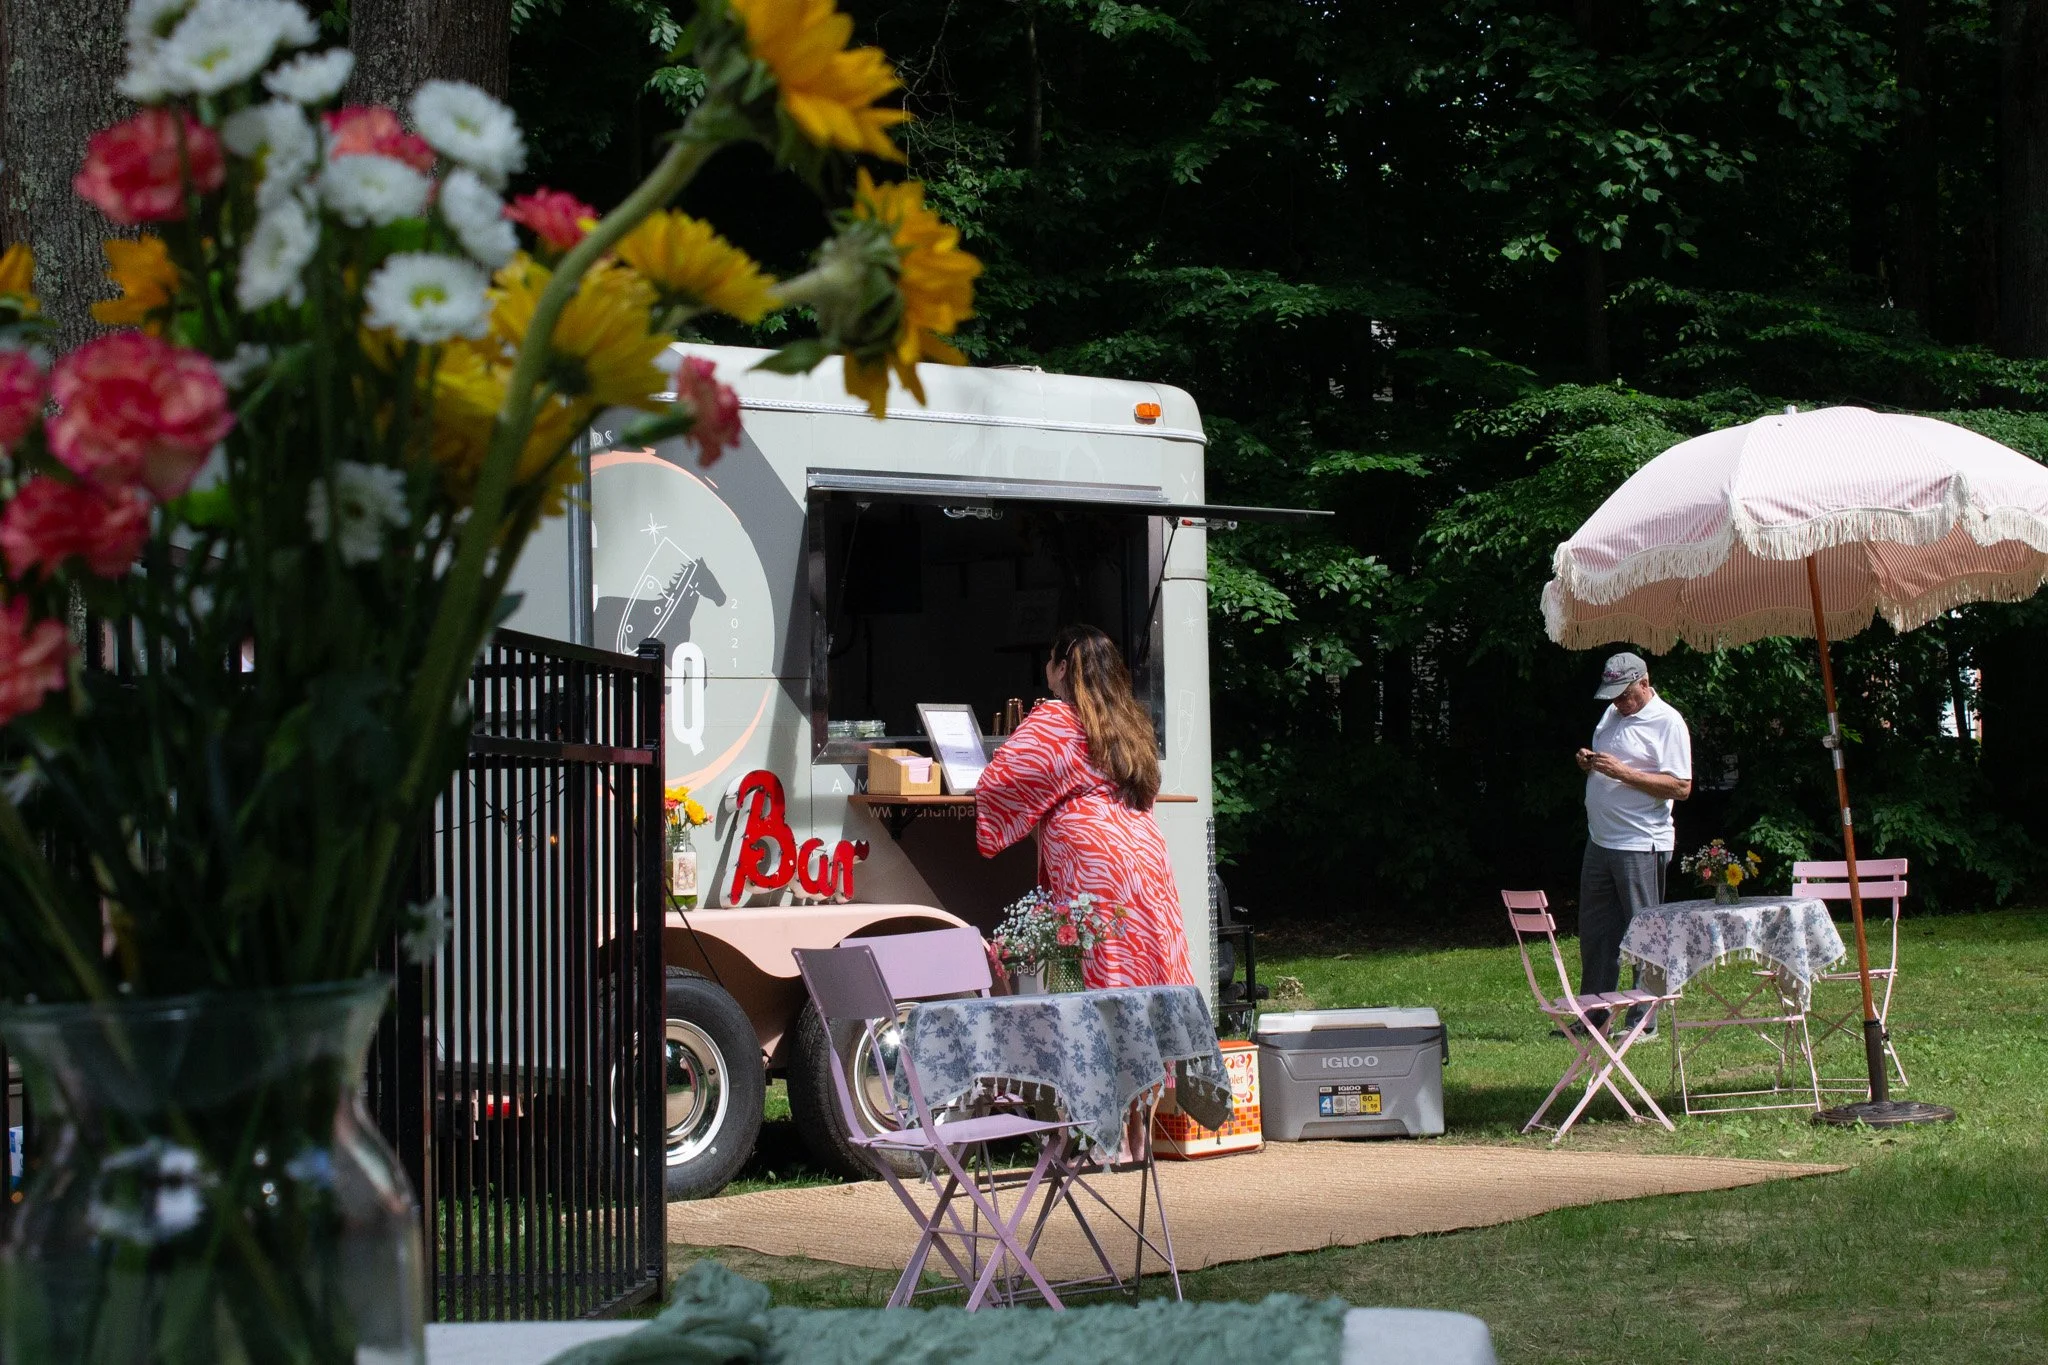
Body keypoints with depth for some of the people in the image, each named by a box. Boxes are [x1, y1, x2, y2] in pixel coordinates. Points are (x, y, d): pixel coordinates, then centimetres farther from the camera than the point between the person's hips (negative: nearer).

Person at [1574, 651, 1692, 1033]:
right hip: (1600, 841, 8)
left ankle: (1644, 1021, 3)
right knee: (1594, 931, 11)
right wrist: (1589, 764, 3)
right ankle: (1594, 1015, 19)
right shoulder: (1612, 714, 15)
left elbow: (1681, 787, -17)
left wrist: (1622, 772, -22)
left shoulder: (1667, 722, -10)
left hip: (1641, 846, -8)